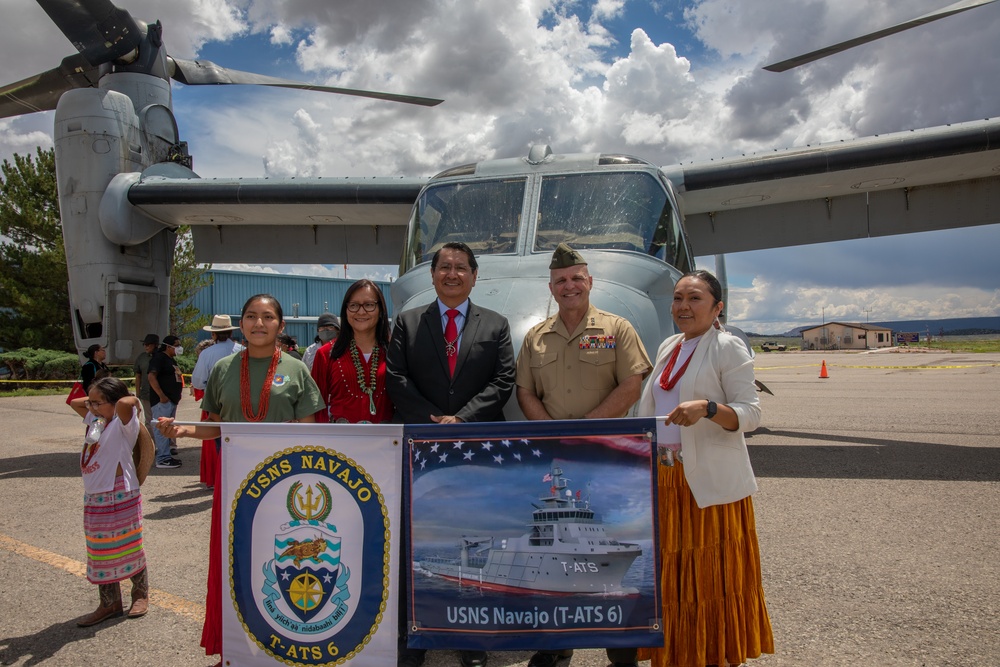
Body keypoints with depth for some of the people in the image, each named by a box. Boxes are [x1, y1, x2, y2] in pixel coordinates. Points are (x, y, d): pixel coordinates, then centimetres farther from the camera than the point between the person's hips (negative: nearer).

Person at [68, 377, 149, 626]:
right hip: (94, 498, 8)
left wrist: (134, 399, -16)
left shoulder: (123, 424, -14)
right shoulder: (96, 421, 10)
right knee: (100, 552, 13)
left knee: (128, 548, 6)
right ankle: (109, 603, 23)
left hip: (120, 497, -8)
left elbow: (124, 403, -36)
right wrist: (93, 400, 11)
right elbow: (74, 402, 24)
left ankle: (141, 593, 24)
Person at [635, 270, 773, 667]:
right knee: (672, 575, 11)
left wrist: (707, 408, -28)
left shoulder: (728, 348, -6)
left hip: (710, 482, -6)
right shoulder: (668, 348, 14)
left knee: (712, 576, 2)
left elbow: (751, 414, -12)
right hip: (665, 477, 6)